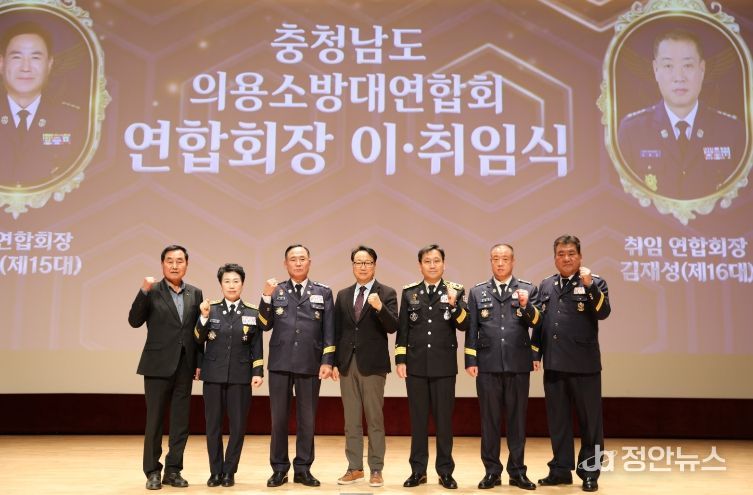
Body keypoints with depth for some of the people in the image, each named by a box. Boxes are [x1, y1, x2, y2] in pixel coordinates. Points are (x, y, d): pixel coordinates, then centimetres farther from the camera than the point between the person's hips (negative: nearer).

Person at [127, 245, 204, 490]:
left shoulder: (195, 293, 9)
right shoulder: (152, 291, -1)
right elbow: (134, 321, -10)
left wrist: (199, 363, 5)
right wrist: (144, 291, -20)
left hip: (184, 367, 3)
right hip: (158, 365, -3)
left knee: (181, 421, 6)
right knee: (155, 420, 4)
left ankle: (173, 470, 17)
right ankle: (152, 471, 15)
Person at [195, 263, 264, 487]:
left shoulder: (253, 313, 4)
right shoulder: (211, 309, 4)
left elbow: (257, 347, 4)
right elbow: (199, 340, -3)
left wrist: (258, 372, -3)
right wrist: (204, 317, -17)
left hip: (240, 376, 0)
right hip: (214, 375, 0)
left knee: (238, 426, 2)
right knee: (213, 425, 5)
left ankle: (229, 471, 14)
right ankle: (216, 471, 16)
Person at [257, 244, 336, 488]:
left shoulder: (323, 292, 7)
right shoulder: (276, 291, 8)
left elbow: (329, 330, 2)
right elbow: (265, 325, 1)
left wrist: (327, 361, -6)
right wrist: (267, 297, -11)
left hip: (310, 365, 0)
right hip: (280, 363, 0)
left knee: (307, 419, 6)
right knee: (278, 418, 5)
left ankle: (303, 469, 16)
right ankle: (279, 468, 15)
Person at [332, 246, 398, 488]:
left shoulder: (387, 293, 0)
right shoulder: (343, 295, 12)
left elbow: (392, 327, -11)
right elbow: (337, 331, 12)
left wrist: (379, 307, -28)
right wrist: (334, 362, 6)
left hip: (373, 364, -4)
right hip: (347, 364, 4)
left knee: (375, 419, 1)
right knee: (351, 420, 9)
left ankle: (376, 469, 9)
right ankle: (354, 468, 17)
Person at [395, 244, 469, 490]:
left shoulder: (456, 291, 2)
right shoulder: (409, 292, 7)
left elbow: (464, 325, -8)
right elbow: (402, 329, 6)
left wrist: (454, 304, -24)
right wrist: (400, 360, 0)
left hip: (444, 366, -1)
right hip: (416, 365, 1)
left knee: (444, 418, 4)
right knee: (418, 419, 7)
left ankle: (445, 471, 14)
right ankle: (418, 470, 16)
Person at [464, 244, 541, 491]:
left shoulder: (528, 289, 6)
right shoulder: (477, 291, 9)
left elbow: (536, 322, -3)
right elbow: (471, 329, 6)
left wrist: (526, 305, -22)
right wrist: (471, 361, 1)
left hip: (518, 364, 0)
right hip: (488, 365, 1)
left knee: (517, 418, 6)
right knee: (489, 419, 5)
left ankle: (517, 471, 16)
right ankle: (492, 471, 15)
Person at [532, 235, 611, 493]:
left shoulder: (595, 283, 0)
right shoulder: (546, 285, 12)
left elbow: (603, 313, -16)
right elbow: (539, 321, 14)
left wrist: (589, 286, -26)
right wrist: (535, 353, 10)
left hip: (584, 364, -4)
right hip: (554, 364, 4)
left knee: (589, 420, 3)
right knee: (557, 420, 11)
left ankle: (589, 472, 14)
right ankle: (561, 469, 21)